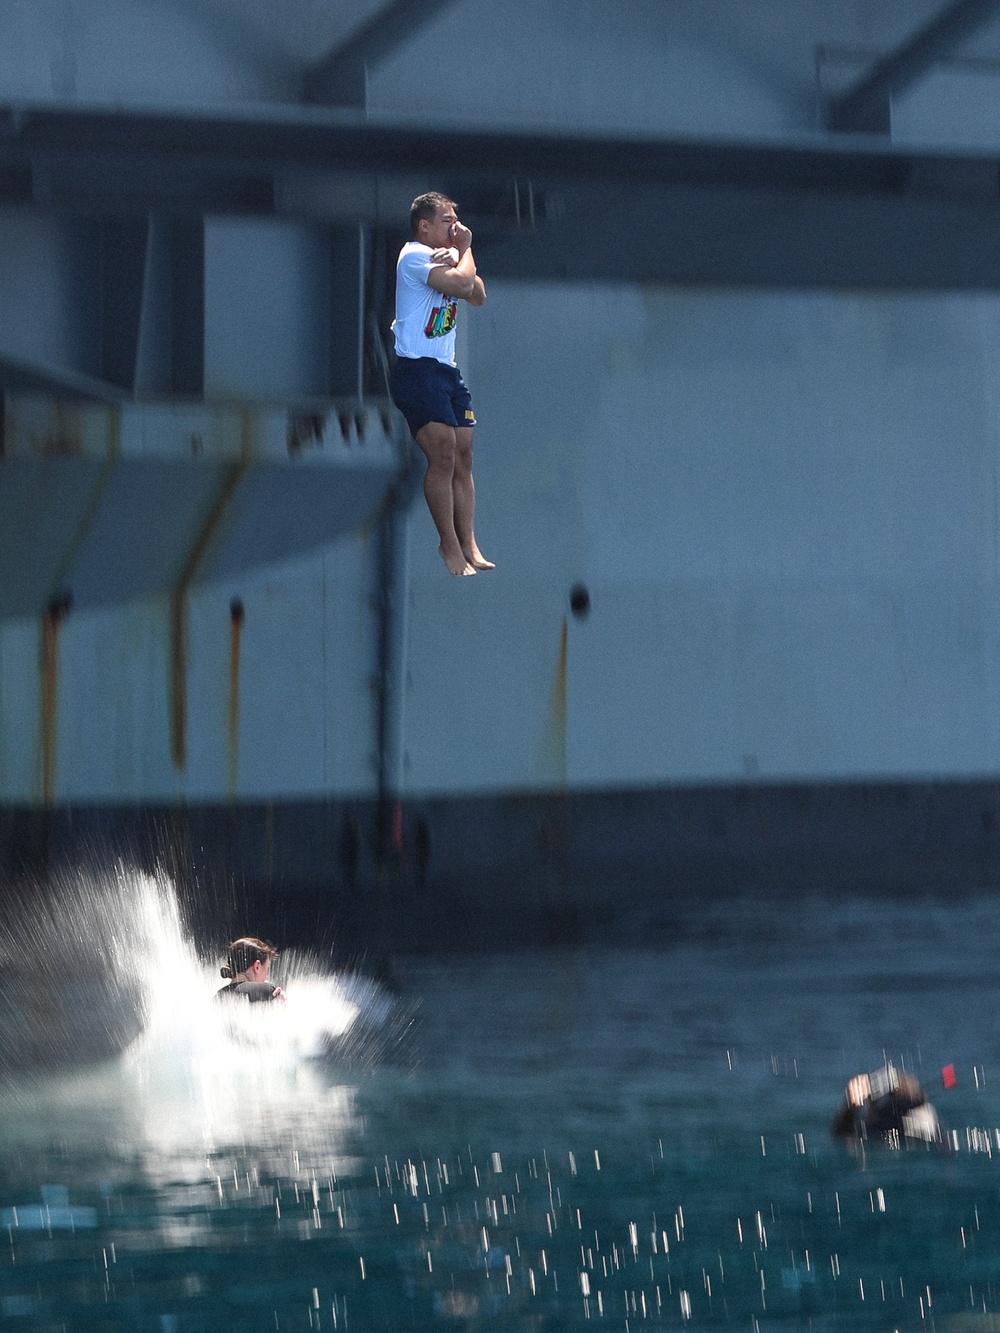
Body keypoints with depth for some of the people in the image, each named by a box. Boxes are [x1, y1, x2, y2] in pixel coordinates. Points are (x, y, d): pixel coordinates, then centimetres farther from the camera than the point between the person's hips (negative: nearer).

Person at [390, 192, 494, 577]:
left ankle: (468, 544, -1)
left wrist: (460, 253, 8)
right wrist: (465, 249, -2)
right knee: (443, 454, -15)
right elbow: (462, 284, -19)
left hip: (448, 370, 9)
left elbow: (477, 296, 15)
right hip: (417, 369, -9)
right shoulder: (415, 256, -9)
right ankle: (450, 545, -12)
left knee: (463, 457, 2)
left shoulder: (443, 258, 20)